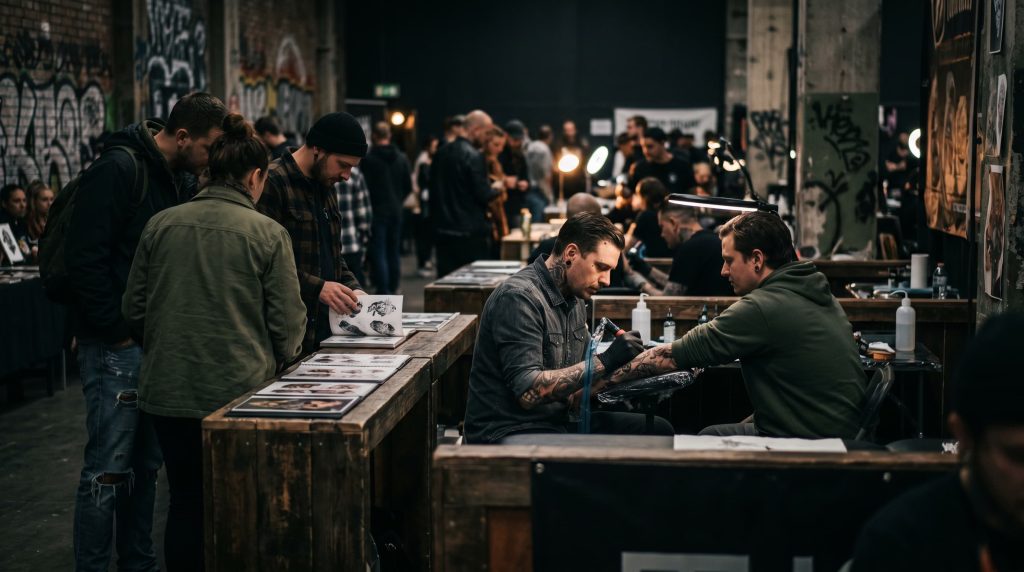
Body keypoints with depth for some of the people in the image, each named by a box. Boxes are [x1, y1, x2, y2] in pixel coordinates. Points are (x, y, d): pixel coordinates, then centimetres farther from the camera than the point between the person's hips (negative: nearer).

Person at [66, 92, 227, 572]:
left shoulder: (183, 178, 12)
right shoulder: (119, 169, -14)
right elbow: (84, 257, -19)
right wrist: (117, 330, -17)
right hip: (116, 345, -8)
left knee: (145, 464, 14)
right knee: (108, 468, -4)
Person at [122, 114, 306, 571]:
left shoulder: (161, 225, 1)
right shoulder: (267, 234, -9)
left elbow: (133, 309, 7)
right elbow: (288, 323, -7)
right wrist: (273, 363, 13)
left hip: (168, 391, 3)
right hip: (239, 391, -3)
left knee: (185, 502, 13)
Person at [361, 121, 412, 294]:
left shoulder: (368, 159, -12)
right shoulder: (401, 158, 4)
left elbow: (364, 187, -10)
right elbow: (409, 186, 7)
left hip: (377, 210, -5)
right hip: (396, 211, 5)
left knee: (378, 253, -4)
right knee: (394, 252, 14)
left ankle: (383, 291, -9)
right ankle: (393, 289, 19)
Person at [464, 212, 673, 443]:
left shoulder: (574, 298, 10)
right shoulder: (519, 297, -18)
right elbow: (529, 392, -26)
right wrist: (604, 362, -26)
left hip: (558, 420, 9)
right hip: (508, 432, -9)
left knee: (658, 430, 2)